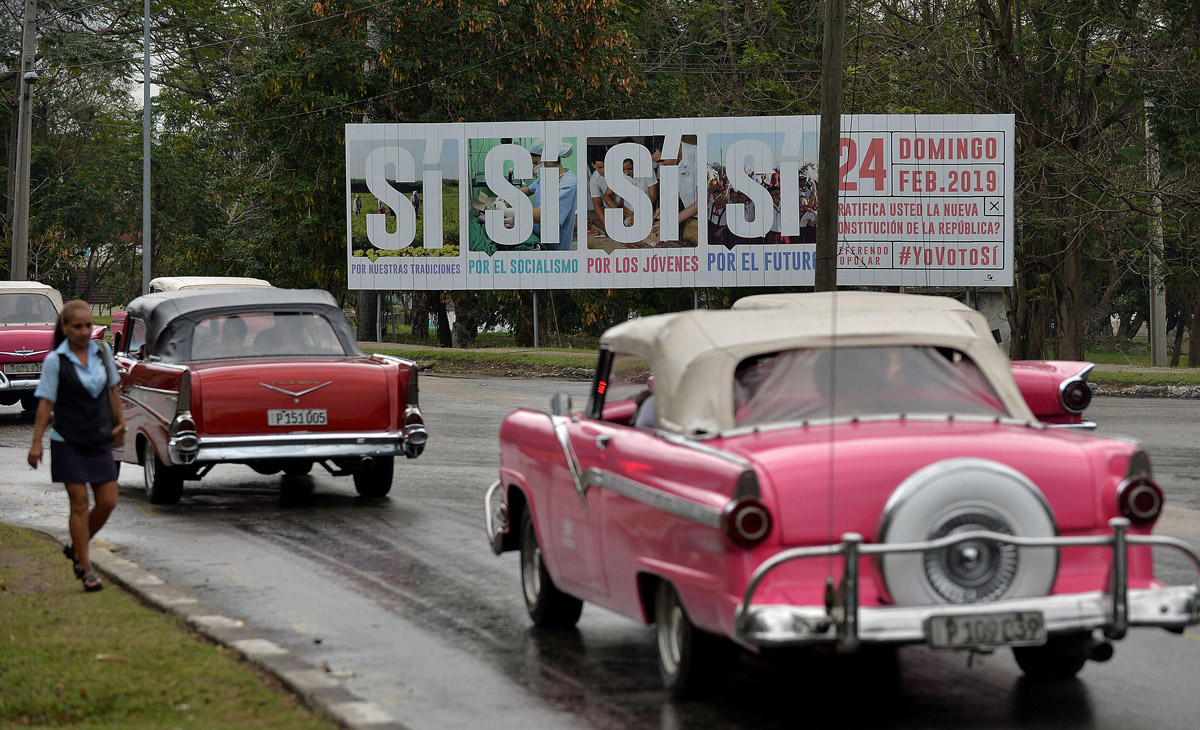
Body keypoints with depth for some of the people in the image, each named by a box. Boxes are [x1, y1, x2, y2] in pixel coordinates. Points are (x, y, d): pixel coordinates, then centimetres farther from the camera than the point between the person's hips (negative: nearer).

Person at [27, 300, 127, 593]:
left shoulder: (102, 352, 3)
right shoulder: (55, 361, -9)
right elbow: (46, 403, -9)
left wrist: (120, 421, 19)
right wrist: (36, 442, -12)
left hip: (99, 440, 4)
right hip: (68, 442, -4)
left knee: (108, 501, 1)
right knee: (79, 503, -4)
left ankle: (77, 547, 24)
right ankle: (85, 568, 3)